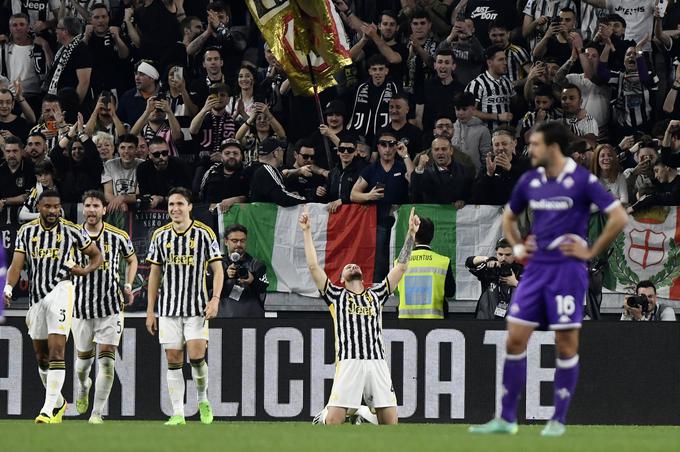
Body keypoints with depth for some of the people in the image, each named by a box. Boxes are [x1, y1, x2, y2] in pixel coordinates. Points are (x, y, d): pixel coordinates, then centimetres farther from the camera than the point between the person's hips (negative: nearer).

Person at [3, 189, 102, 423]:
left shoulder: (72, 231, 0)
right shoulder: (26, 232, 7)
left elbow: (96, 255, 11)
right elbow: (17, 264, 2)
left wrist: (85, 270, -10)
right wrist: (8, 288, -15)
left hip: (60, 290, -4)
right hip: (35, 296, 4)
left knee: (56, 351, -16)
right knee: (41, 355, 12)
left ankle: (48, 409, -21)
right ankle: (58, 402, 32)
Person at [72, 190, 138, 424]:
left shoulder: (118, 236, -1)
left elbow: (132, 259, 18)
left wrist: (128, 285, 7)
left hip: (111, 307, -1)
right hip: (82, 308, 1)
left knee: (106, 360, -12)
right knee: (83, 360, 12)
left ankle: (97, 412, -6)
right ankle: (83, 386, 48)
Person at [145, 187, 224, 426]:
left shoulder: (204, 233, -1)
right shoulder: (160, 235, 7)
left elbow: (217, 270, 1)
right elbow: (155, 274, 12)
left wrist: (215, 299, -14)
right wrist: (150, 311, 9)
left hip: (197, 307, -2)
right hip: (169, 307, 3)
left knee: (196, 356, -13)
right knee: (173, 361, -1)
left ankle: (203, 399, 13)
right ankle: (178, 413, 3)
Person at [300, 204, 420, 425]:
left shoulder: (376, 294, 24)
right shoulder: (337, 295, 17)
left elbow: (401, 267, 23)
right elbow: (313, 266, 10)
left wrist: (411, 233, 21)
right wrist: (307, 232, 10)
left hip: (377, 363, 3)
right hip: (349, 363, -3)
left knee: (390, 423, -2)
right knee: (332, 422, -11)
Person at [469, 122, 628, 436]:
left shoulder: (581, 180, -9)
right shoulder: (530, 181, 8)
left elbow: (619, 218, -12)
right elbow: (509, 217, 26)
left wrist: (591, 252, -10)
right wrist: (517, 248, 11)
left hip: (567, 267, -5)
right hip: (536, 266, 5)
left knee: (566, 344, -1)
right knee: (515, 339, 1)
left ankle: (559, 420, 9)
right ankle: (506, 419, 7)